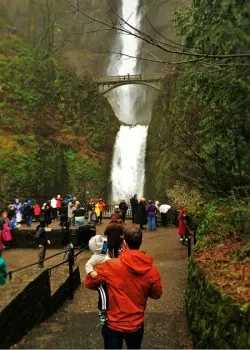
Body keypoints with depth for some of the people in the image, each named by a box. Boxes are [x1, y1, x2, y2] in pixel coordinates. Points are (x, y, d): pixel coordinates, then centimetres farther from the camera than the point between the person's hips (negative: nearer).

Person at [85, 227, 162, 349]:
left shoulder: (110, 266, -22)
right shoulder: (152, 270, -16)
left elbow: (89, 282, -8)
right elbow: (156, 294, 0)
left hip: (113, 324, -3)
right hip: (136, 325, 3)